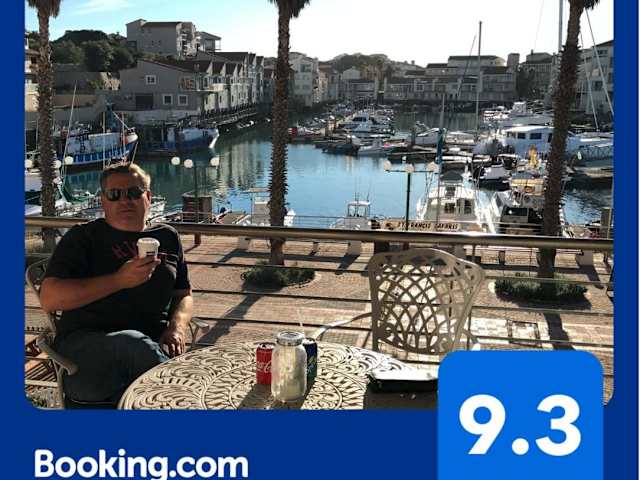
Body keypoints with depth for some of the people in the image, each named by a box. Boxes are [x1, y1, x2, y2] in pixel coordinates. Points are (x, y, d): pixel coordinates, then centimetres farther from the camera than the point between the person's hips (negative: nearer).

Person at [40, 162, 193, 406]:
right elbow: (49, 299, -3)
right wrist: (119, 280, -13)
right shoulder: (82, 237, 9)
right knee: (131, 341, -36)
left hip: (154, 345, 2)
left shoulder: (167, 237, 19)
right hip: (85, 345, -2)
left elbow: (184, 295, 25)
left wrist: (177, 328, 1)